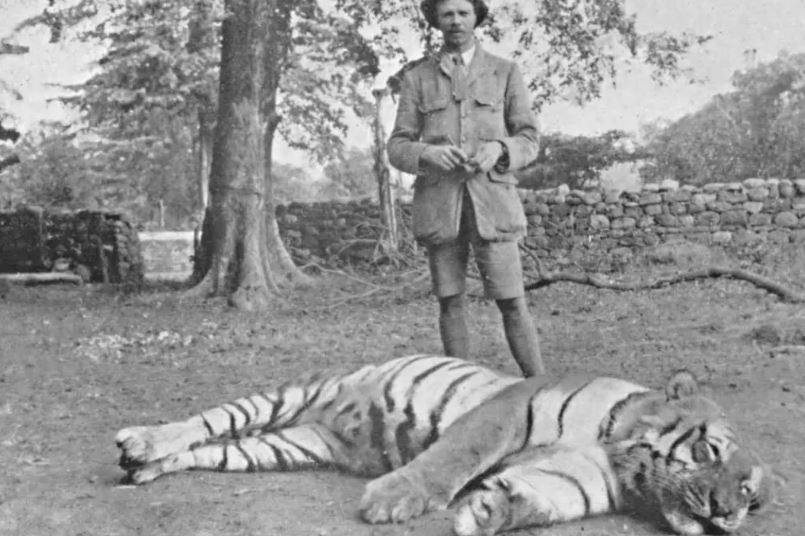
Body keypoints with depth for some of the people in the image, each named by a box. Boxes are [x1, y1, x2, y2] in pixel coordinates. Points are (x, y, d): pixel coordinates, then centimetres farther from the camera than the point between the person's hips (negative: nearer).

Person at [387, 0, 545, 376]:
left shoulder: (506, 73, 9)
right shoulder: (416, 77, 10)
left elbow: (528, 142, 6)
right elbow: (398, 148, 5)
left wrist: (498, 149, -16)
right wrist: (428, 154, -17)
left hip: (491, 199, -1)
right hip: (439, 202, 1)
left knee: (511, 301, -5)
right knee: (450, 302, 3)